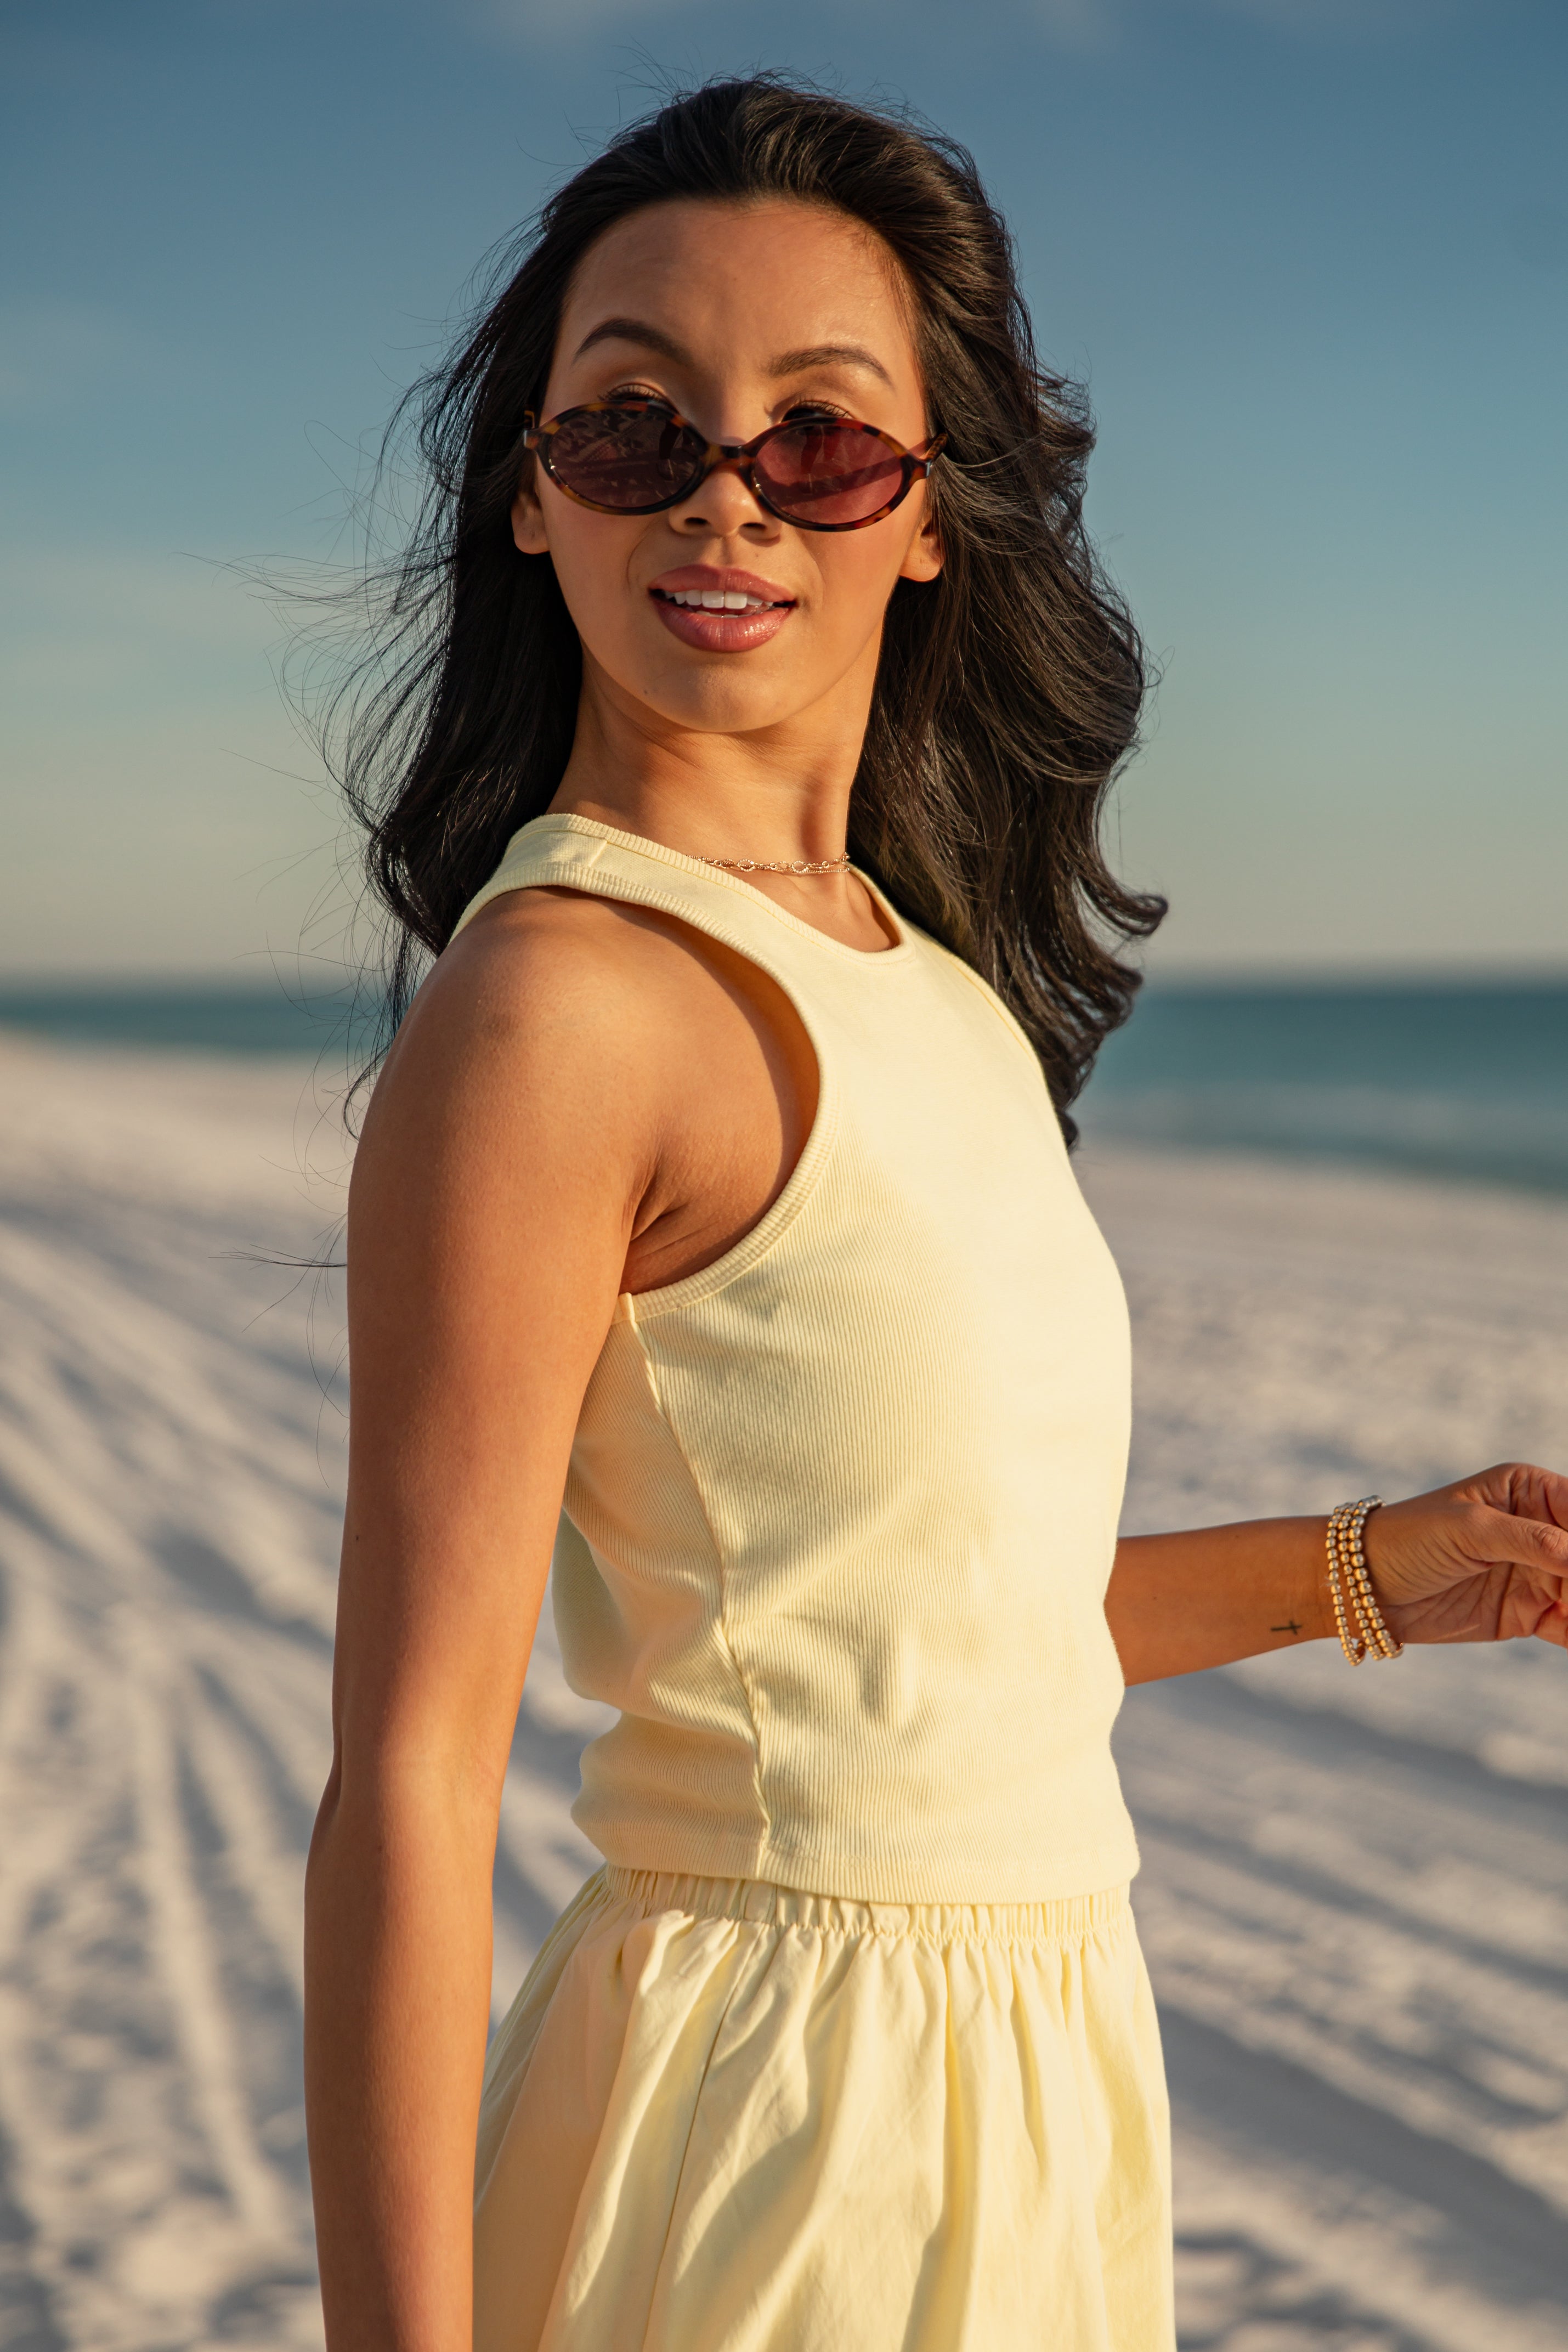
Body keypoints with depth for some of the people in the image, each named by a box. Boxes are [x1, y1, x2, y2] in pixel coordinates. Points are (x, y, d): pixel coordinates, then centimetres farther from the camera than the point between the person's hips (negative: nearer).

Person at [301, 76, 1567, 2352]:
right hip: (771, 2137, -8)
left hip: (1022, 2113, 8)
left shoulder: (927, 979, 7)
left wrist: (1364, 1573, 14)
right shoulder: (558, 996, -18)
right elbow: (409, 1782, -20)